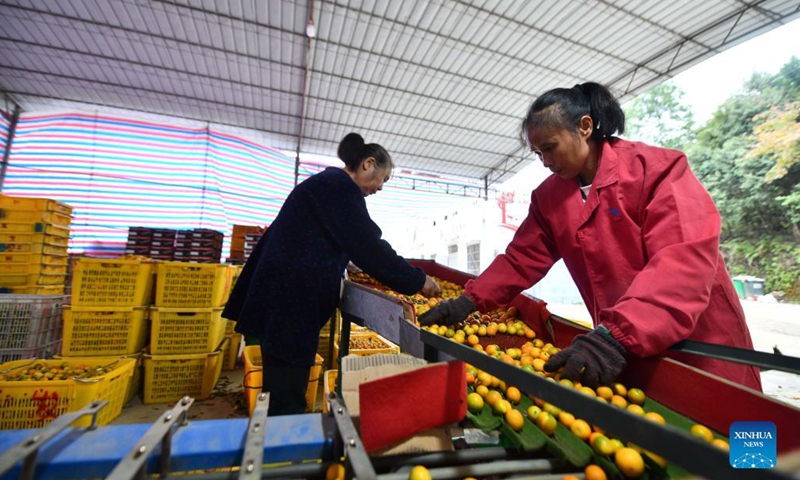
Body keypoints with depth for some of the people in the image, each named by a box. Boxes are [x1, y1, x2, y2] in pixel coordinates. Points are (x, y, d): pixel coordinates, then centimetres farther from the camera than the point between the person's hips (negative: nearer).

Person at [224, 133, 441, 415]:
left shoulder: (326, 182, 18)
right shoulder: (341, 186, -13)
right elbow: (370, 248, -17)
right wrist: (417, 281, -7)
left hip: (283, 297, 10)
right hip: (291, 301, -10)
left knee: (280, 394, 18)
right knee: (288, 401, 0)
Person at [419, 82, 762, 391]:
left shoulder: (657, 168, -16)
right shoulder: (548, 197, -2)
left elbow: (685, 259, -27)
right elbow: (521, 260, -3)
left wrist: (618, 335, -39)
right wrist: (470, 300, -16)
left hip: (698, 348, -3)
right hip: (620, 348, 4)